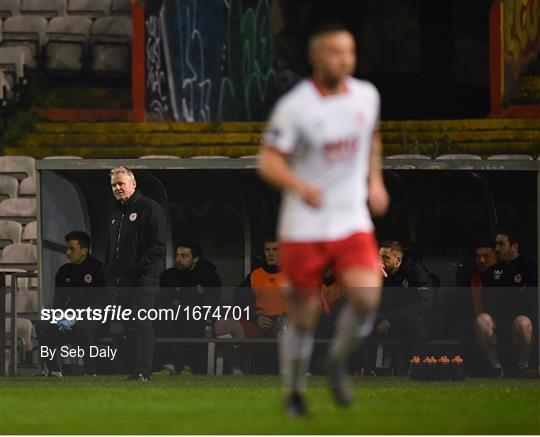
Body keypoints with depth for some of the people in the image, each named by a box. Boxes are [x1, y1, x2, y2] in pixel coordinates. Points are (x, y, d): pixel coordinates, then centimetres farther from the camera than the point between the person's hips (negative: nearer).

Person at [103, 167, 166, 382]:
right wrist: (108, 272, 14)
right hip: (120, 281, 8)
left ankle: (143, 373, -12)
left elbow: (158, 245, -12)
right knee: (129, 328, 9)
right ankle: (133, 372, 12)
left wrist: (142, 269, -18)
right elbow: (109, 246, 27)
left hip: (141, 281, -8)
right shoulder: (116, 213, 20)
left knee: (141, 326, -10)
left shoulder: (149, 209, -6)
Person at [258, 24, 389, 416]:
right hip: (304, 227, -3)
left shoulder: (366, 96, 4)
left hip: (352, 222, 3)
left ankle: (339, 360, 8)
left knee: (367, 296, -19)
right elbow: (269, 162, -12)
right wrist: (300, 186, -30)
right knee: (305, 317, 4)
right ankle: (295, 391, 25)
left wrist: (375, 180, 16)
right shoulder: (294, 106, -12)